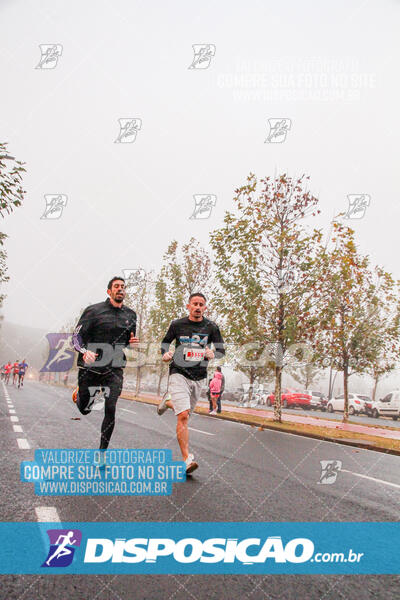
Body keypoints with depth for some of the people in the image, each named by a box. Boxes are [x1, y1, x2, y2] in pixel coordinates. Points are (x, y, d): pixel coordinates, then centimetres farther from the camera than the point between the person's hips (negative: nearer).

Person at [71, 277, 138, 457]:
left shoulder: (130, 315, 9)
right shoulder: (94, 311, -4)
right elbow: (76, 336, -5)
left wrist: (132, 343, -1)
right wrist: (84, 352, -24)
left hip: (114, 369, 2)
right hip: (90, 367, -2)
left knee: (110, 410, -10)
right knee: (84, 410, 13)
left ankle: (102, 453, 8)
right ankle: (79, 393, 50)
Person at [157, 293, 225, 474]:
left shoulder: (211, 327, 1)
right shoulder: (177, 325, 0)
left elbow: (221, 349, 7)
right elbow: (165, 342, 14)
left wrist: (213, 354, -15)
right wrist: (165, 354, -7)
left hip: (199, 378, 3)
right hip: (179, 374, -3)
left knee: (185, 414, 17)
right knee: (183, 416, -16)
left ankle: (168, 401, 49)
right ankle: (187, 459, -11)